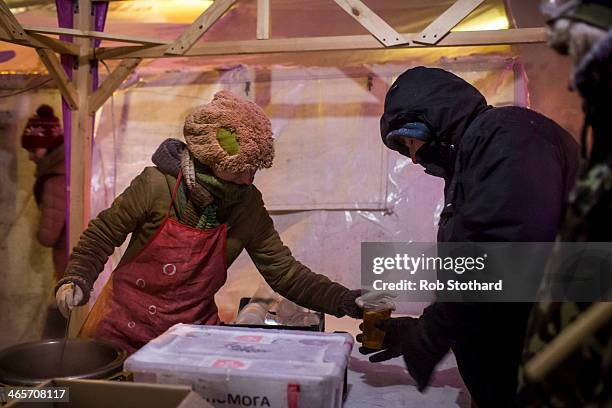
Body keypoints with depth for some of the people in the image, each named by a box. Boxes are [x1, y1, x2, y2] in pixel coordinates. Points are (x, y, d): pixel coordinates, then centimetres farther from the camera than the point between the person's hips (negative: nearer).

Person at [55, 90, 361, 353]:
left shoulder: (249, 206, -10)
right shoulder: (157, 185, -19)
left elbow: (283, 272, -8)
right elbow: (103, 235, -4)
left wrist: (343, 300, -18)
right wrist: (77, 280, -19)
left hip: (192, 328, 2)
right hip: (123, 325, -1)